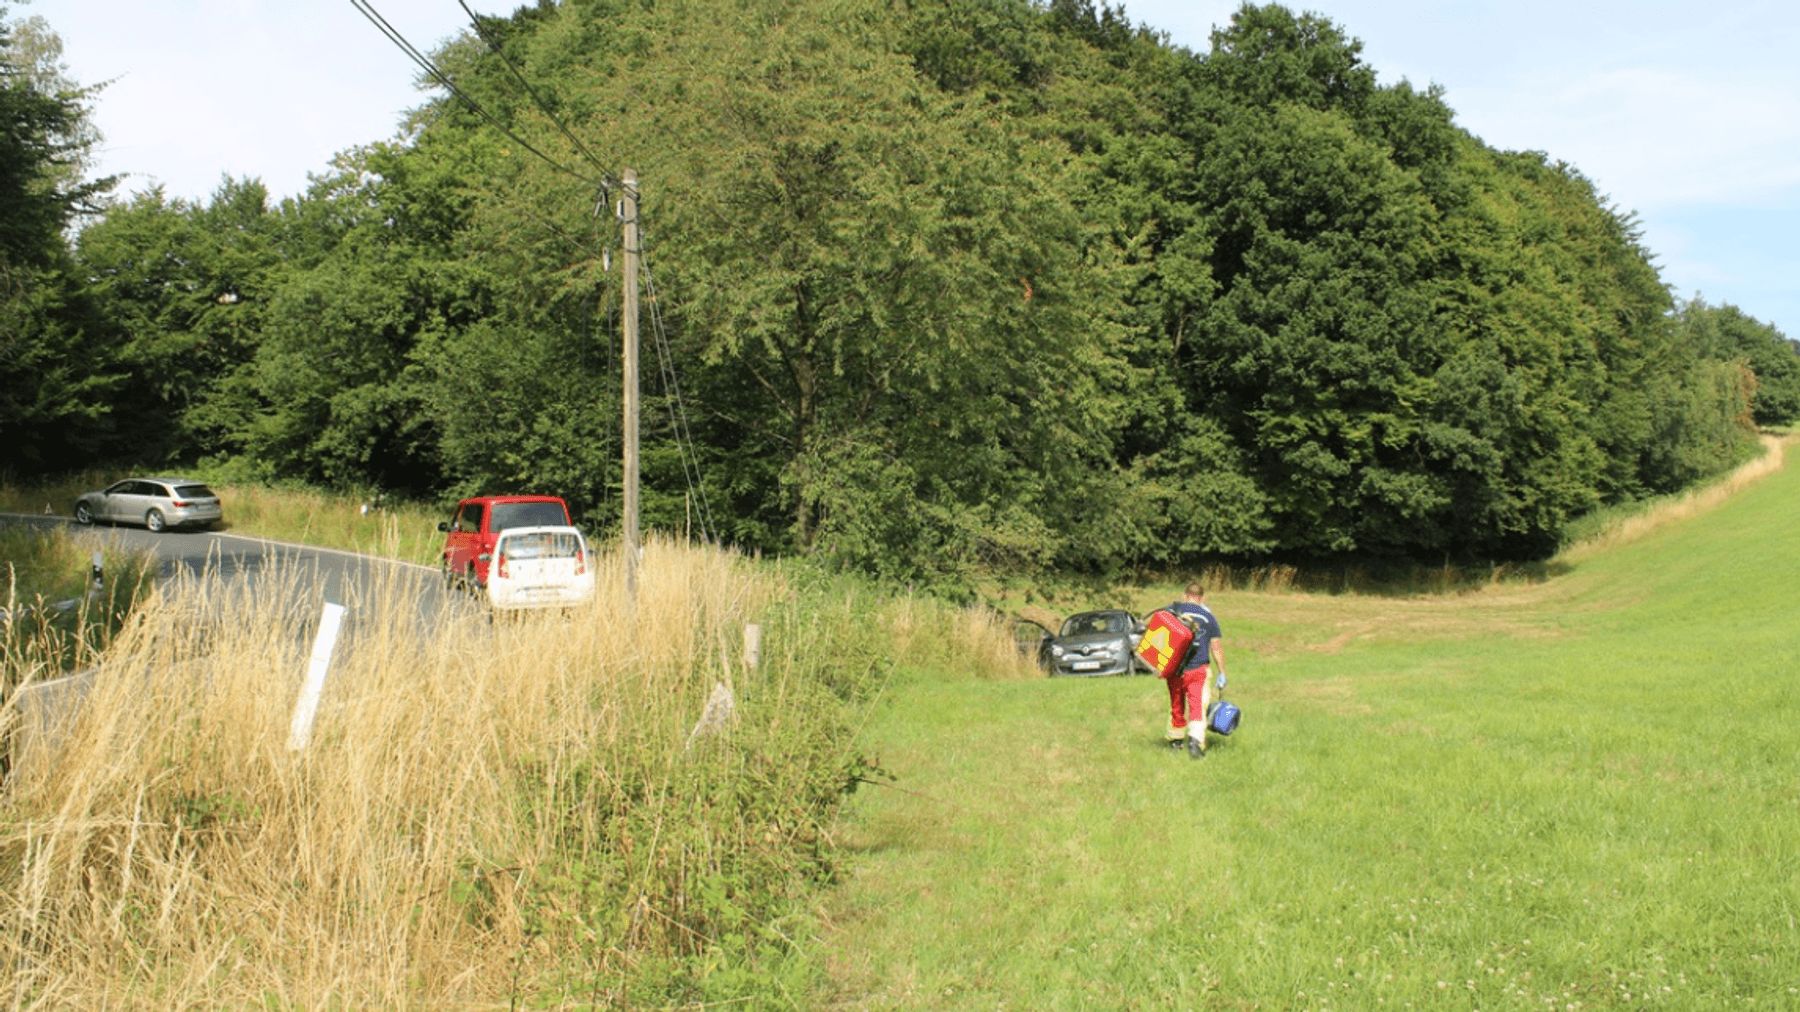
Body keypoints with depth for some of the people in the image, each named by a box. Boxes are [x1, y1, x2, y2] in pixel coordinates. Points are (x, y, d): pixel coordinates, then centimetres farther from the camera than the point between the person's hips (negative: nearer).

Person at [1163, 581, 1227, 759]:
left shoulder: (1171, 610, 6)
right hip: (1198, 669, -2)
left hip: (1174, 669, 2)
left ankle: (1176, 739, 35)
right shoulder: (1208, 615, 4)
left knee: (1176, 705, 18)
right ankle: (1195, 741, -23)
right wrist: (1222, 674, 13)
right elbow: (1217, 648, 7)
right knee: (1198, 707, -4)